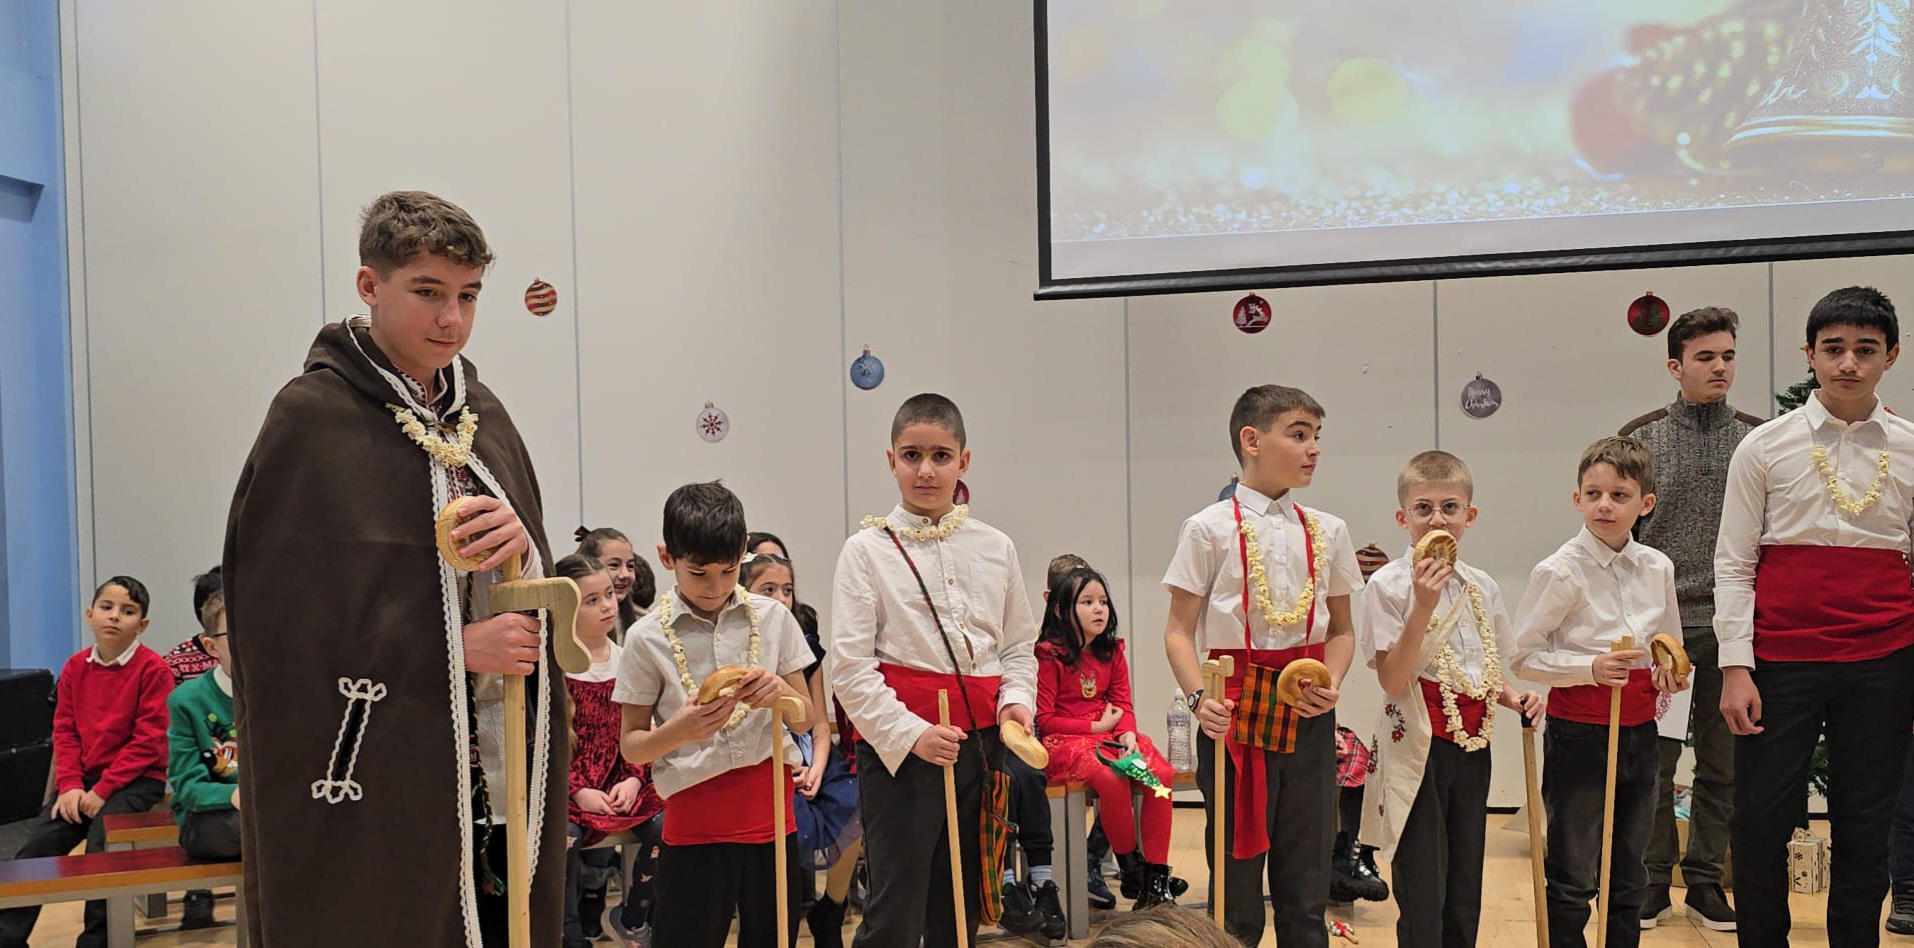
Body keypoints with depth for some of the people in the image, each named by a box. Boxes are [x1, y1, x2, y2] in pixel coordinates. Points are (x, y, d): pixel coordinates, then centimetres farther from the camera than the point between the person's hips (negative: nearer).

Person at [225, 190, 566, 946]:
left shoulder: (479, 410, 11)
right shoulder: (313, 420, -7)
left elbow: (540, 583, 13)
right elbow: (291, 620, -12)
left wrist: (524, 539, -10)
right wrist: (455, 646, -15)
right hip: (377, 776, -5)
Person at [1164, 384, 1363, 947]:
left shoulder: (1327, 532, 9)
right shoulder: (1210, 529, -3)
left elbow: (1341, 628, 16)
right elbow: (1180, 631, -4)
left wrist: (1332, 683, -3)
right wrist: (1199, 698, -19)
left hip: (1308, 716, 4)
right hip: (1238, 711, -4)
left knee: (1305, 883, 9)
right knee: (1236, 879, 2)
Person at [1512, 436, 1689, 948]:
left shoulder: (1657, 567, 5)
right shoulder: (1561, 571, -13)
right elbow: (1522, 655, -12)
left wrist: (1667, 670, -2)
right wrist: (1590, 667, -23)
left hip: (1639, 732, 6)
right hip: (1579, 733, -6)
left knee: (1628, 877, 16)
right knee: (1572, 878, 4)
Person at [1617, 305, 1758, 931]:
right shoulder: (1641, 439, 2)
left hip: (1733, 627, 2)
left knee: (1724, 765, 9)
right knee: (1654, 762, 4)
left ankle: (1705, 879, 22)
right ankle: (1653, 880, 17)